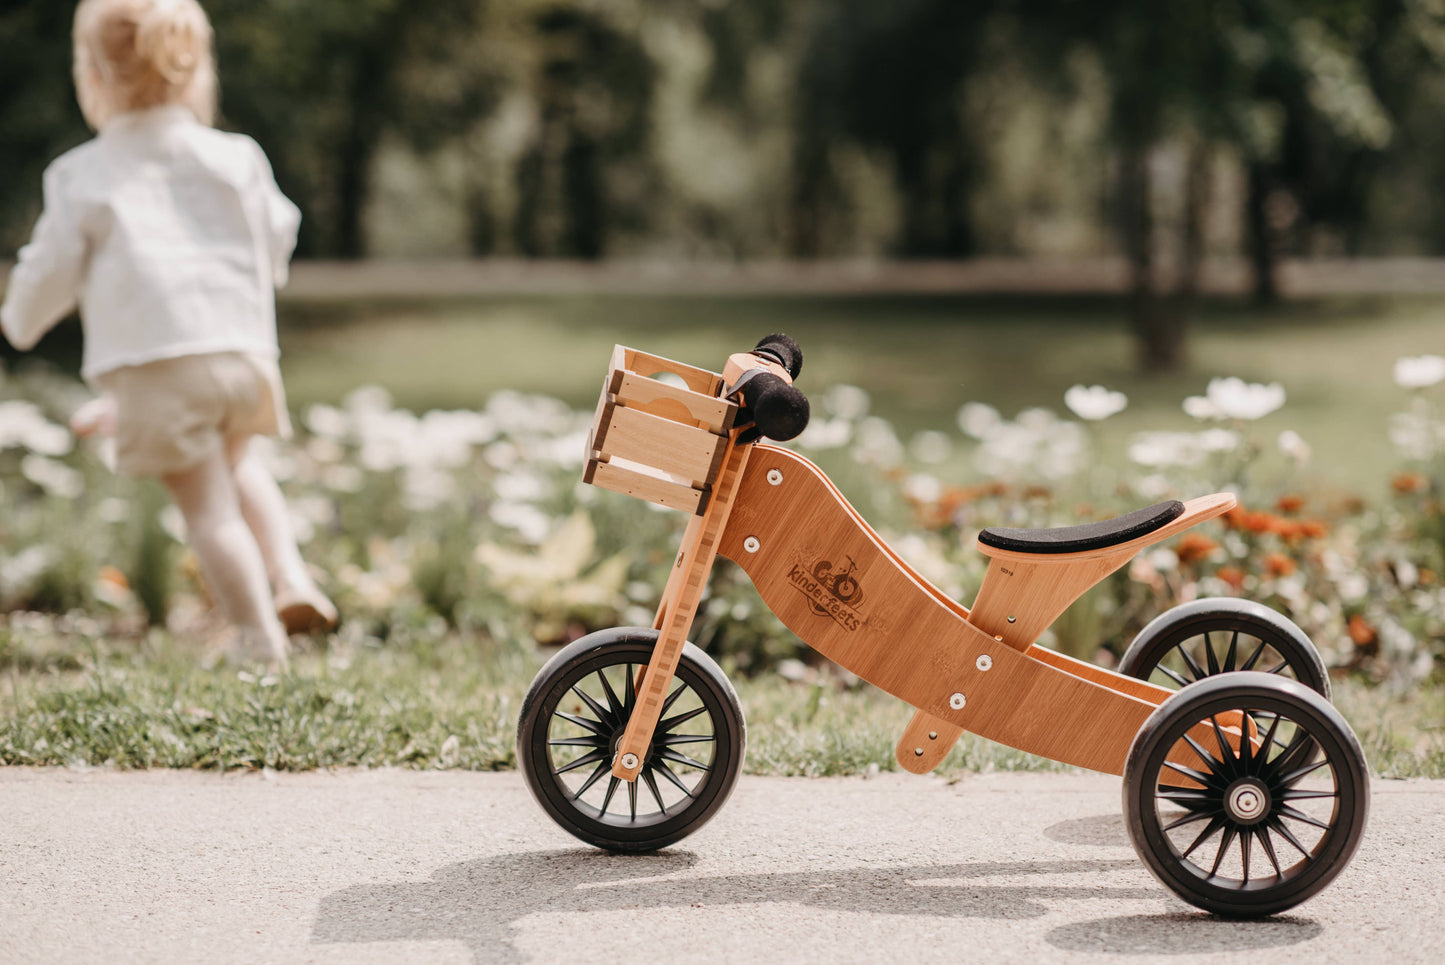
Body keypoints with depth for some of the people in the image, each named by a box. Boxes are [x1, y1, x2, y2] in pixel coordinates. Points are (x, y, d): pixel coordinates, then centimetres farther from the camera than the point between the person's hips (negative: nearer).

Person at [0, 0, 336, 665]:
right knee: (235, 465, 29)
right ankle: (289, 576, 13)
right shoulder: (235, 160, 10)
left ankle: (259, 642, 1)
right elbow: (277, 240, 19)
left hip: (154, 368, -4)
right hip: (243, 353, 4)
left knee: (209, 506, 2)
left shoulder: (82, 177, 2)